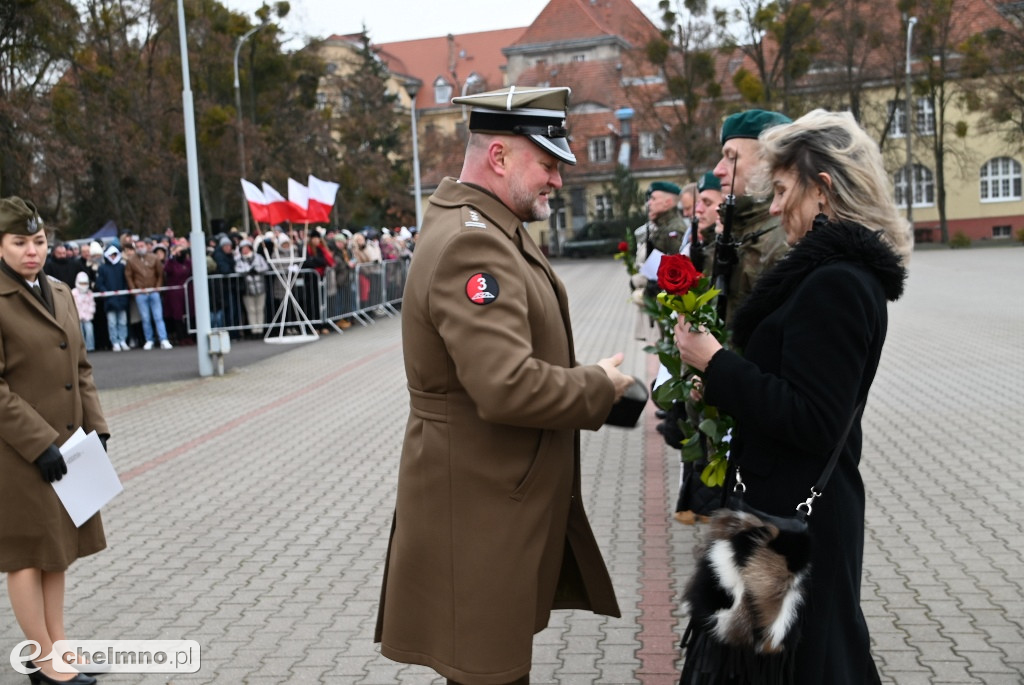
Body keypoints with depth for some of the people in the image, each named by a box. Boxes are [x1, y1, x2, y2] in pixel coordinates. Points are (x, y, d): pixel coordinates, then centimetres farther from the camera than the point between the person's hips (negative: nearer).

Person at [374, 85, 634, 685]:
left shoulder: (491, 229, 11)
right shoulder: (471, 243, -23)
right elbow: (507, 388, -32)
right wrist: (600, 385, -16)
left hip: (505, 495, 10)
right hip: (480, 506, -10)